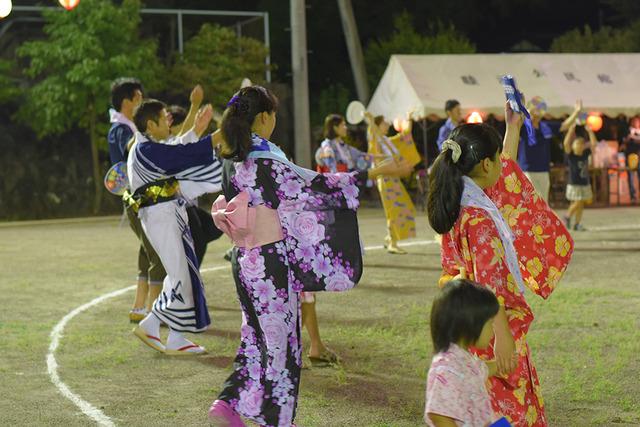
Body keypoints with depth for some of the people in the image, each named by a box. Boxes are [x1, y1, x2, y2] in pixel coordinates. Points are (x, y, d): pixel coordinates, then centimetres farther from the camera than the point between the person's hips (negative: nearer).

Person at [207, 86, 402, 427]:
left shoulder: (231, 162, 4)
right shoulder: (266, 164, -20)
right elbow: (314, 187, -19)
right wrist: (373, 173, -18)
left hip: (243, 260, 8)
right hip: (271, 261, -8)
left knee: (257, 335, 19)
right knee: (280, 339, 6)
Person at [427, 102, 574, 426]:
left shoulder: (463, 198, 3)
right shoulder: (478, 218, -26)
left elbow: (506, 179, 23)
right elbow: (489, 283, -28)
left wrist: (513, 128, 27)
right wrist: (502, 337, -27)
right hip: (488, 325, -10)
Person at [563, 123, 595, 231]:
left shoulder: (586, 154, 4)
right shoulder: (571, 155, -10)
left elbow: (594, 143, 3)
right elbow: (566, 143, -23)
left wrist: (590, 131, -4)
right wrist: (571, 129, -25)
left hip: (585, 184, 5)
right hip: (574, 185, -5)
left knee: (581, 206, 5)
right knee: (577, 204, -9)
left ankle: (577, 224, 12)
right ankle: (567, 217, 14)